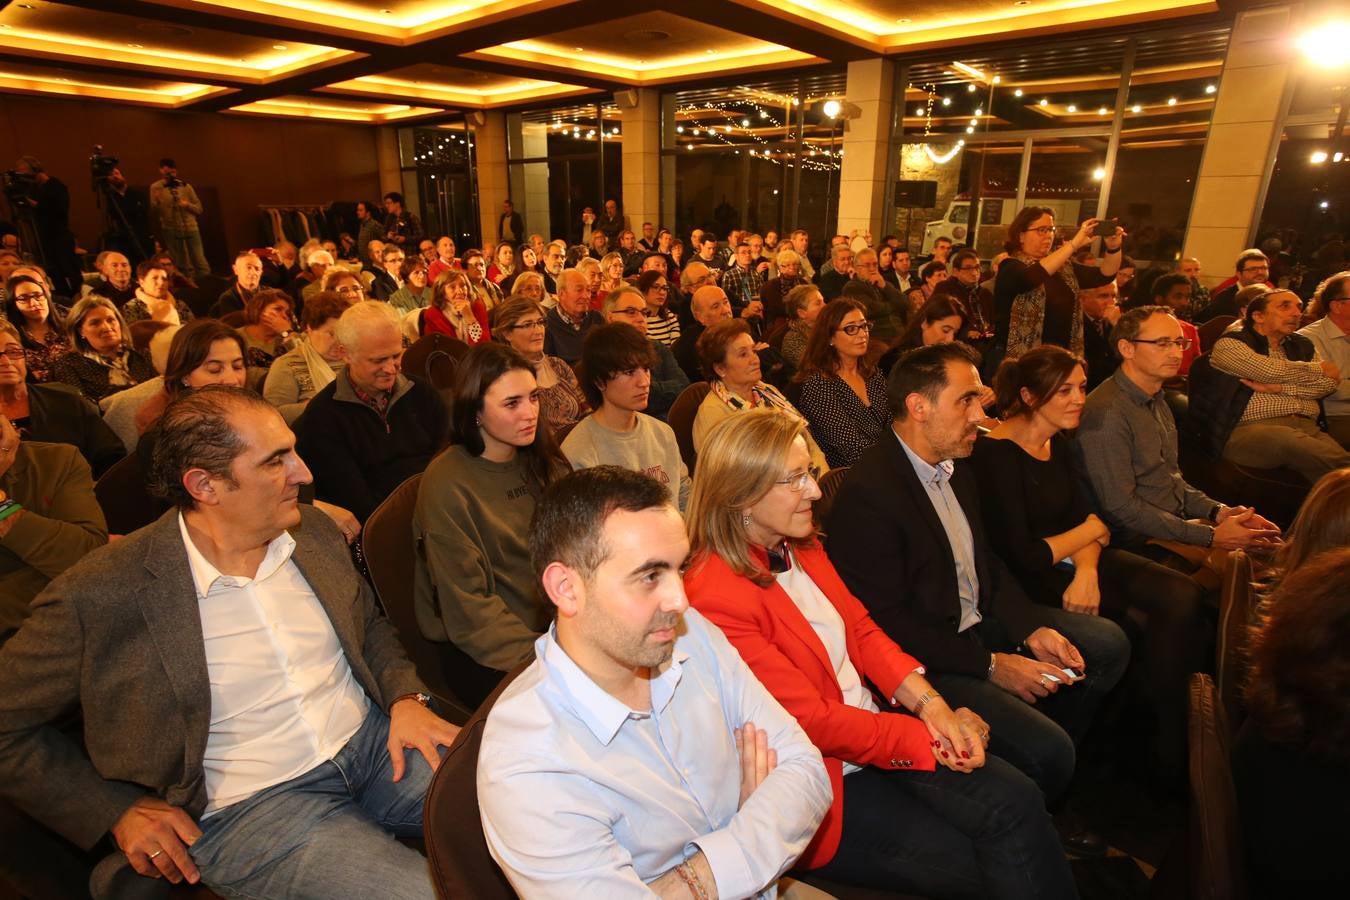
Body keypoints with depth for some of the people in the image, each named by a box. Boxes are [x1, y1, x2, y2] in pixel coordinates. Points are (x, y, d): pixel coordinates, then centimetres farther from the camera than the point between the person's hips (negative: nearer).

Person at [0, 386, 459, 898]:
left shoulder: (315, 534, 2)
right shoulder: (100, 597, -13)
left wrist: (406, 697, -3)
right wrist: (117, 810, -5)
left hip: (379, 740, 5)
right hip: (251, 807, -4)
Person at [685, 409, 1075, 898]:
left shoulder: (801, 546, 3)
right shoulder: (714, 599, -25)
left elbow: (863, 629, 6)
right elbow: (811, 720, -21)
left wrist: (930, 703, -9)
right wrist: (926, 738, -13)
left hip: (875, 725, 7)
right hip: (821, 775, -7)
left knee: (1018, 800, -9)